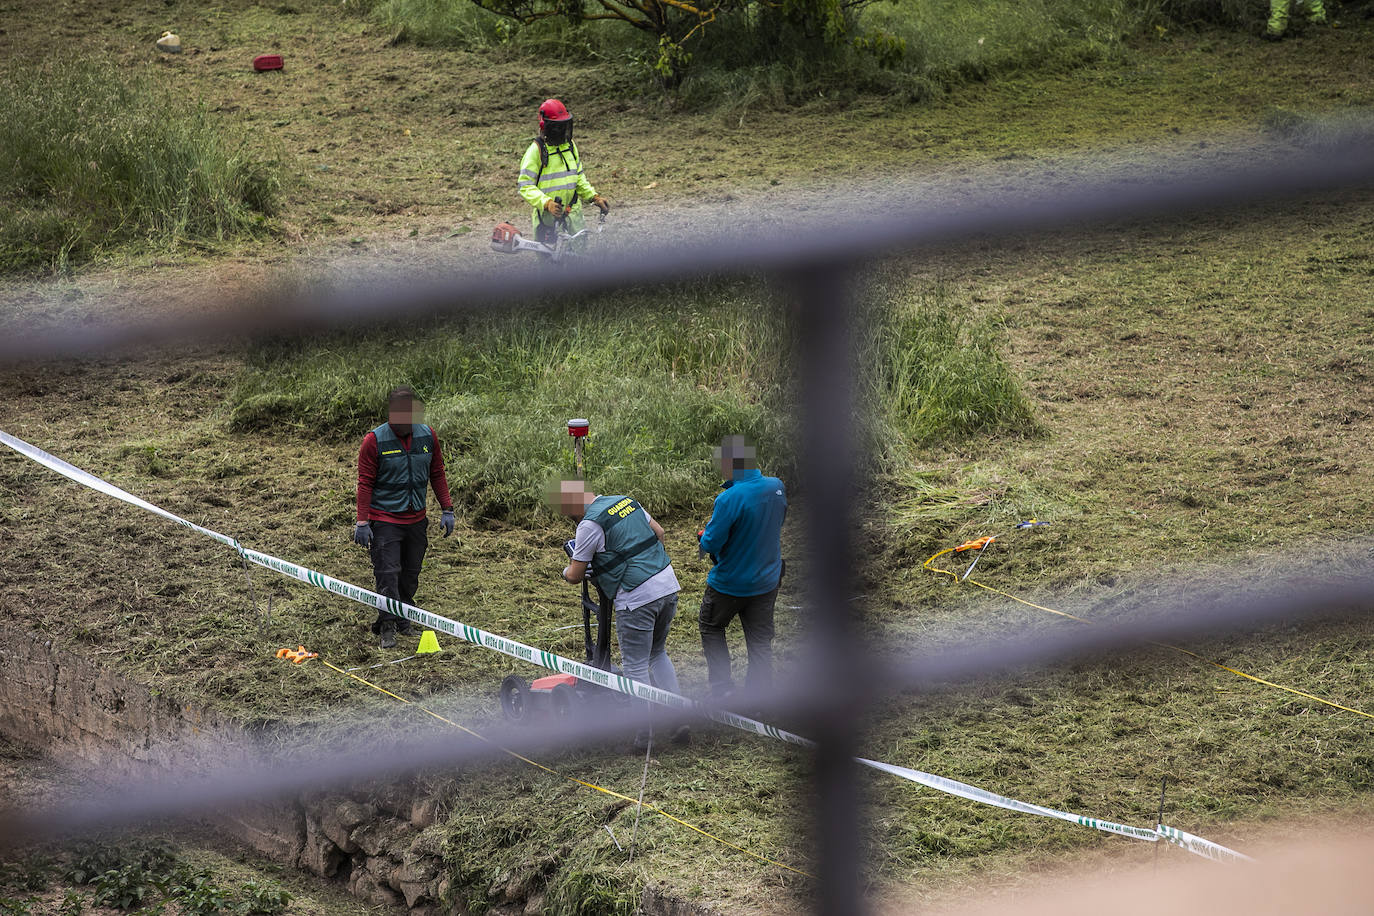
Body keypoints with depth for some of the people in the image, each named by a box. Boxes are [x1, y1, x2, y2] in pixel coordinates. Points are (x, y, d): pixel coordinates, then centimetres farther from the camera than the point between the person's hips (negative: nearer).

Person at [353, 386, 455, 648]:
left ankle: (403, 620, 23)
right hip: (384, 520, -4)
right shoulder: (374, 440, -10)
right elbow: (365, 483, -7)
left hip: (416, 519, 4)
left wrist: (447, 509, 9)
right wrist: (362, 522, -11)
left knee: (410, 576, 9)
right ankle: (387, 627, -5)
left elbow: (437, 475, 13)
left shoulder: (427, 436, 3)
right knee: (388, 573, -10)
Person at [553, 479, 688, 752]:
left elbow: (576, 576, -4)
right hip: (668, 585, 8)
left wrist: (567, 571, 20)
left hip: (637, 598, -8)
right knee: (658, 654, 23)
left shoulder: (590, 525, -12)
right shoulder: (626, 501, 11)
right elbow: (658, 532, 24)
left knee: (635, 666, 3)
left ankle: (645, 735, 4)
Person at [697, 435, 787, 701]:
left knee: (711, 628, 20)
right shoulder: (777, 488, -8)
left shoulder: (729, 499, -28)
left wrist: (705, 536, -1)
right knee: (760, 641, 15)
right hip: (767, 581, 5)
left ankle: (722, 686, 15)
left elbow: (711, 544, -23)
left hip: (730, 583, -5)